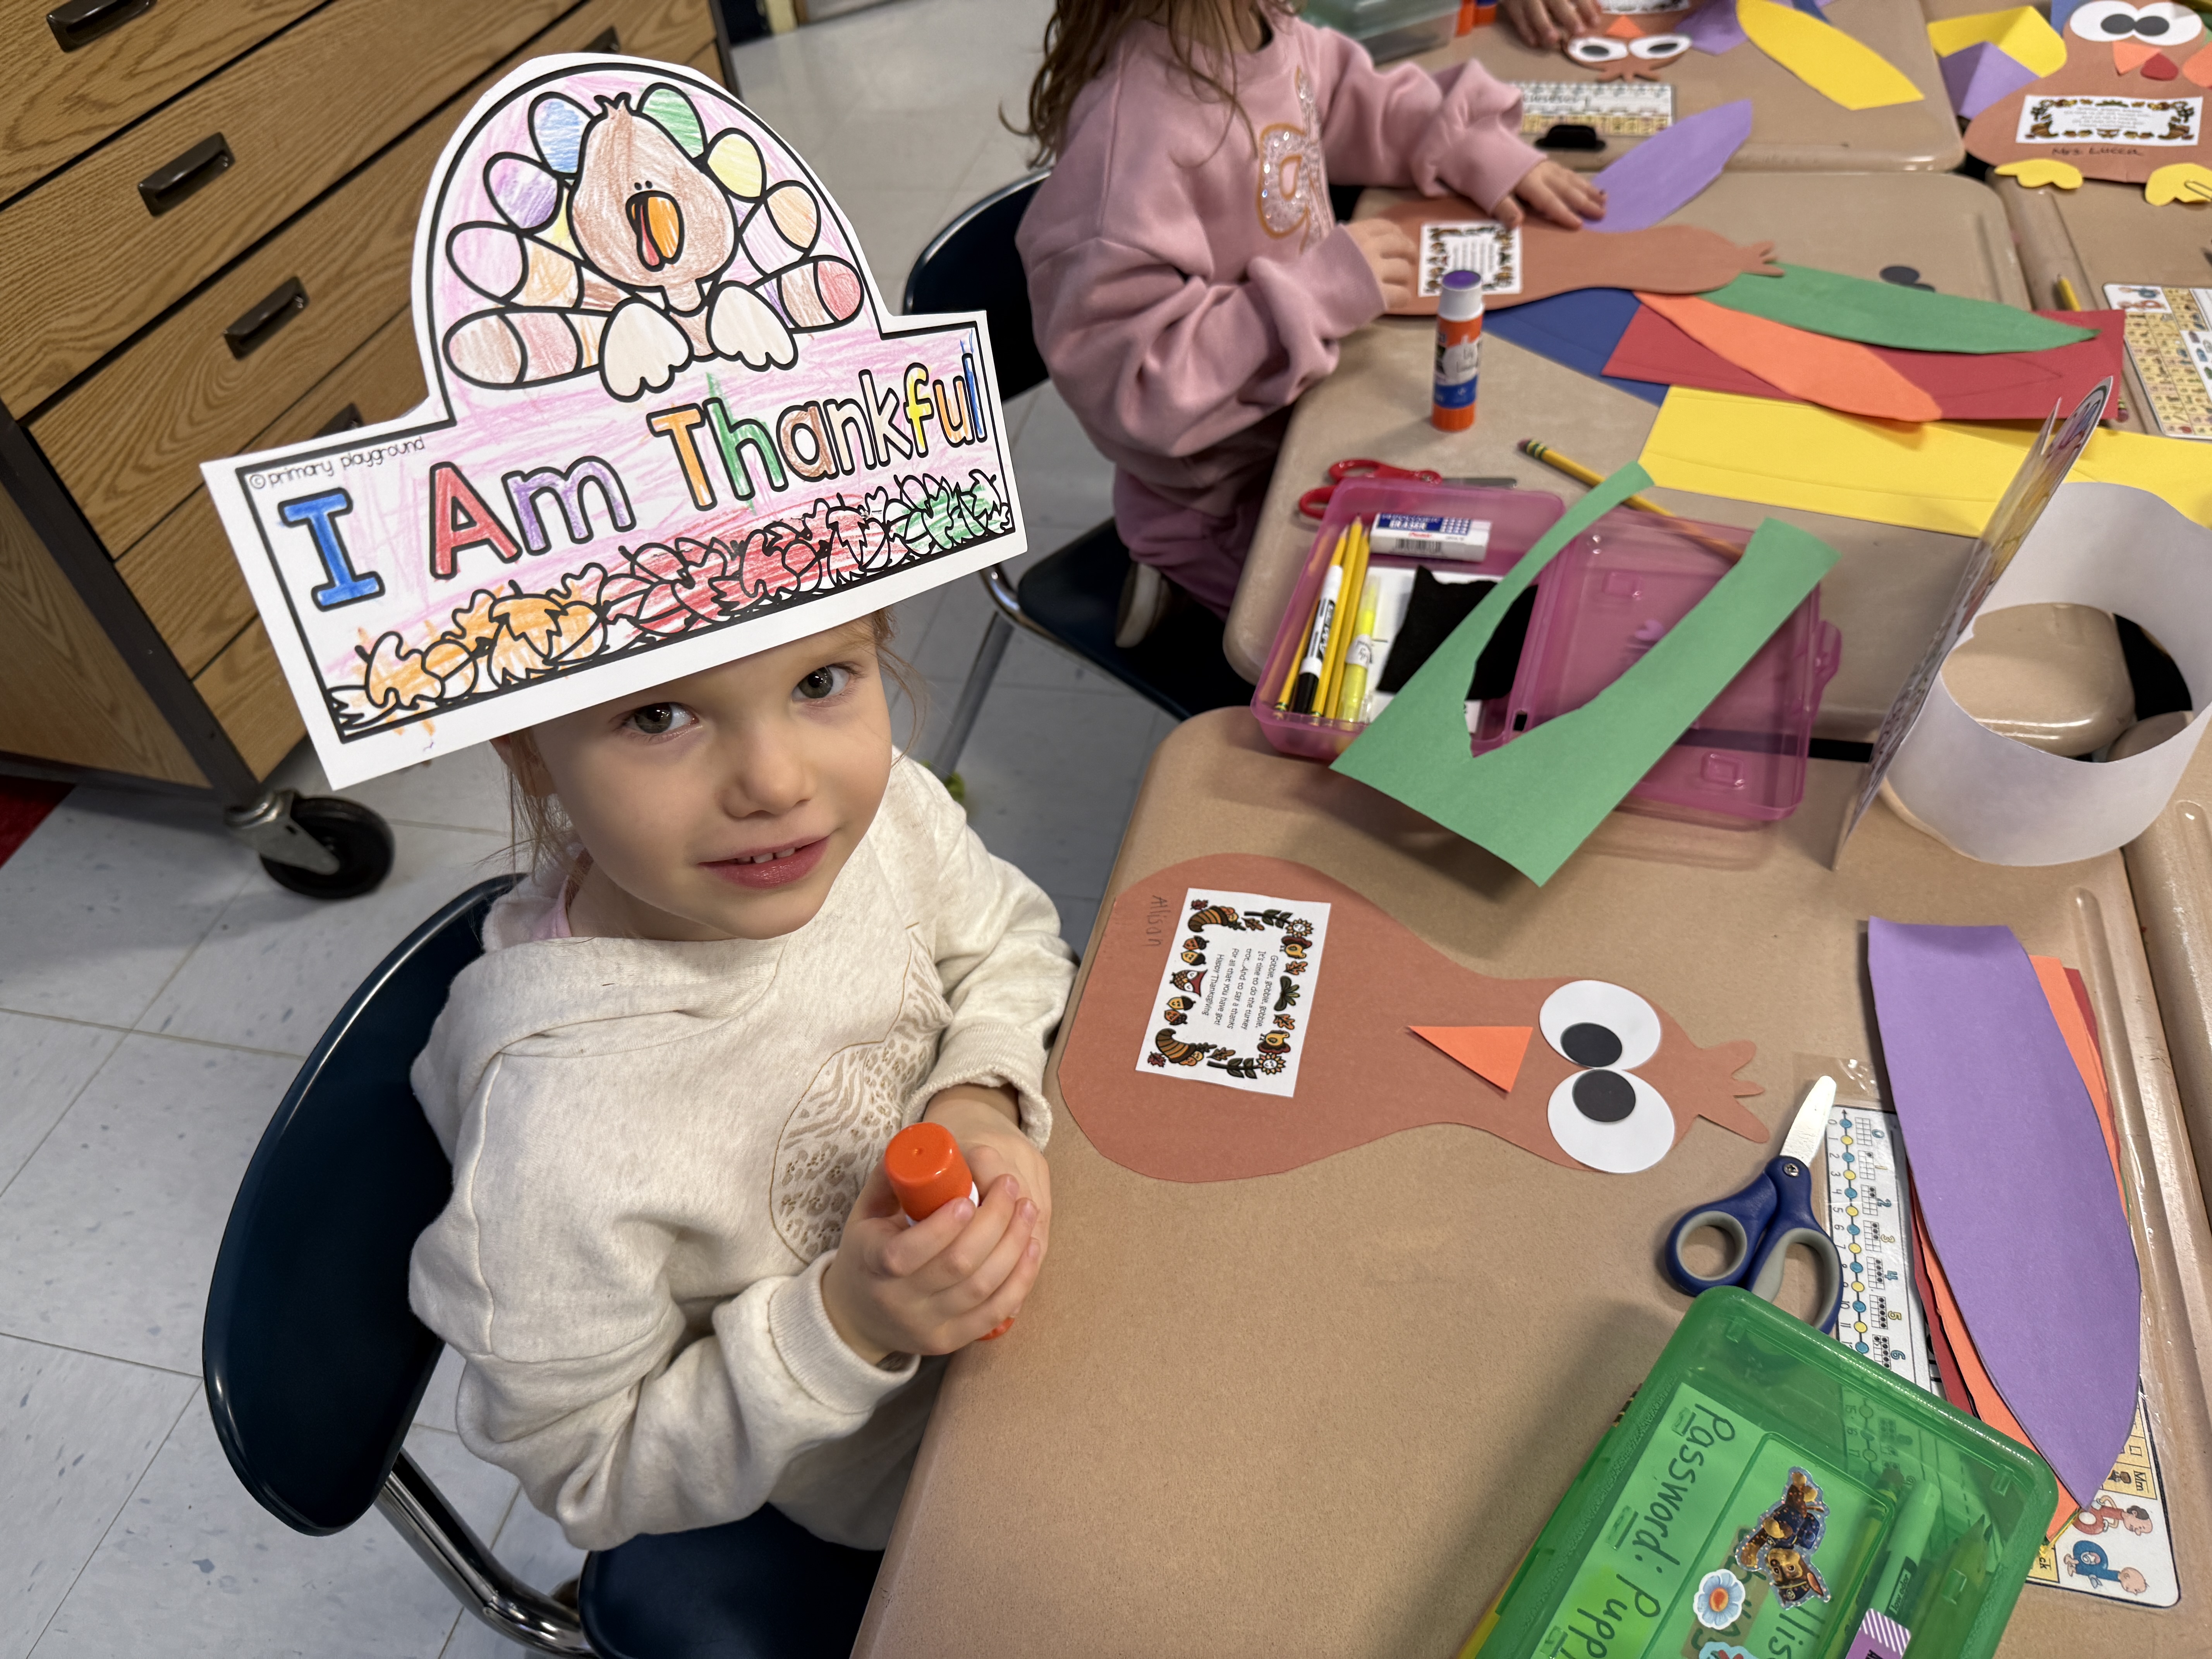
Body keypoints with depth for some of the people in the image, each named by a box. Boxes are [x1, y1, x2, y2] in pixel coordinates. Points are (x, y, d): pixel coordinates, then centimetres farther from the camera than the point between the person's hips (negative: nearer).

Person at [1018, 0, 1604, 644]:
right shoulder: (1131, 128, -33)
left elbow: (1351, 95, 15)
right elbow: (1118, 372, -33)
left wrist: (1484, 151, 3)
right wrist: (1317, 293, -30)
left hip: (1309, 387, 9)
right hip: (1230, 501, -8)